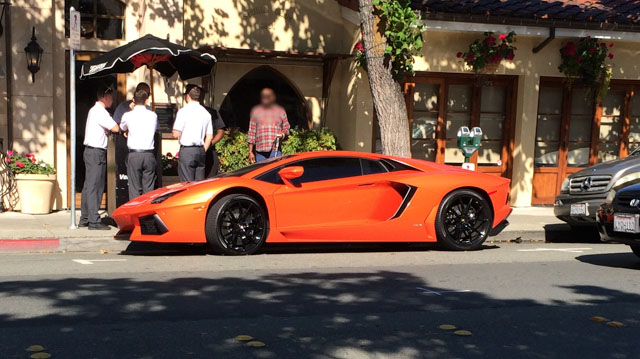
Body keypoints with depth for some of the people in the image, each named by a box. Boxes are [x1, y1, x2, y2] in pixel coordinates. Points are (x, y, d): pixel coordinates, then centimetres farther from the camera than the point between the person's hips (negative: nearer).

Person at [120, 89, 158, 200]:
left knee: (134, 188, 2)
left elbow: (122, 129, 18)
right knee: (149, 189, 4)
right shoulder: (153, 115, 5)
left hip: (134, 155, -1)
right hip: (149, 155, 1)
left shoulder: (128, 115, 0)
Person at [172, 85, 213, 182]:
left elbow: (176, 134, -10)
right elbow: (210, 136, 10)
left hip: (187, 151, -5)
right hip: (201, 151, 5)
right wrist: (203, 150, 17)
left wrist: (173, 128, 11)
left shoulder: (183, 111, -7)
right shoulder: (206, 113, 10)